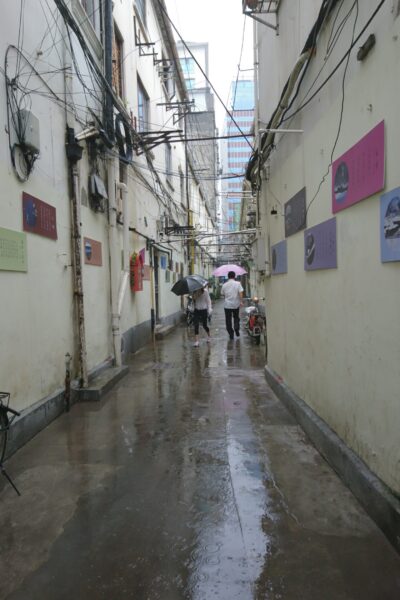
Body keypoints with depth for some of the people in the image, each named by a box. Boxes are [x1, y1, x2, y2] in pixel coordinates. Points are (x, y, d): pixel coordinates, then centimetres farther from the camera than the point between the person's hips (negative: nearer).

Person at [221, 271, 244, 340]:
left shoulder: (224, 285, -1)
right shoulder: (238, 283, -7)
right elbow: (241, 293, -14)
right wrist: (241, 301, -9)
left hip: (227, 305, 0)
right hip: (236, 304, 0)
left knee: (228, 320, 8)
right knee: (236, 318, 21)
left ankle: (231, 334, 8)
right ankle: (236, 328, 2)